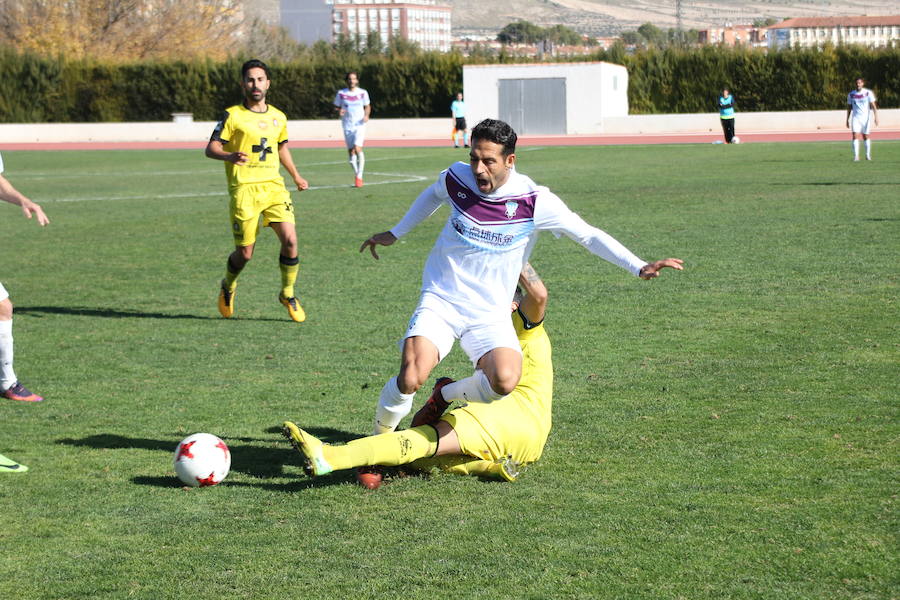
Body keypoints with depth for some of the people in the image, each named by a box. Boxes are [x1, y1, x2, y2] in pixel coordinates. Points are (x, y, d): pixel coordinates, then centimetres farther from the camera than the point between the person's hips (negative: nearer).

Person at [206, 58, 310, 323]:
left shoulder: (278, 117, 12)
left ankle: (288, 294, 8)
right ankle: (228, 287, 31)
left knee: (290, 239, -13)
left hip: (274, 185, 4)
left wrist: (296, 176, 33)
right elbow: (211, 148, -8)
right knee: (244, 253, -2)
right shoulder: (233, 115, -4)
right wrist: (229, 156, -28)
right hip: (244, 189, -4)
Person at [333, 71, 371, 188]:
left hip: (359, 125, -2)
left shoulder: (363, 93, 3)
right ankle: (356, 173, 21)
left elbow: (368, 106, 15)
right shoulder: (341, 93, 2)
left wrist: (366, 115, -4)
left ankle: (359, 176, -11)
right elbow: (336, 107, 10)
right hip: (347, 126, 2)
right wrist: (339, 111, -13)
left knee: (357, 149, -18)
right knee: (351, 151, 1)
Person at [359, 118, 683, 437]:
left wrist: (639, 267, -16)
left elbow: (588, 234, -8)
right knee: (410, 379, -22)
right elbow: (433, 195, 20)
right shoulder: (456, 178, -6)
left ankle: (446, 394, 5)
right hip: (440, 302, 1)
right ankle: (380, 435, 9)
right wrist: (394, 234, 28)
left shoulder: (534, 201, -15)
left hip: (490, 314, -1)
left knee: (505, 382, -28)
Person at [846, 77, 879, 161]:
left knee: (866, 136, 6)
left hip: (866, 118, -1)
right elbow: (849, 108, 13)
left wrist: (876, 116, -12)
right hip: (856, 118, 1)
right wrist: (847, 120, 13)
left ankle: (868, 155, 21)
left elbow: (873, 105, -4)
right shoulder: (851, 94, 4)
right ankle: (856, 156, -15)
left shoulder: (868, 93, -3)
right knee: (855, 136, -14)